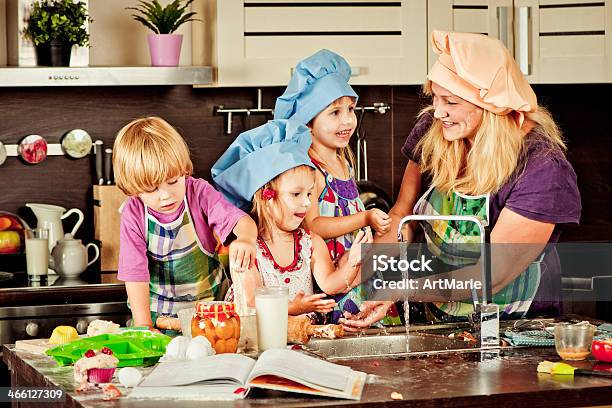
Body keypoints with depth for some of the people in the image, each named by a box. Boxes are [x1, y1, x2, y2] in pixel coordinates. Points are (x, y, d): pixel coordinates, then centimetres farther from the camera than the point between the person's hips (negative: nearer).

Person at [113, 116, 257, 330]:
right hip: (157, 310, 0)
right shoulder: (134, 214, -11)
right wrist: (143, 327, -20)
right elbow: (135, 273, -12)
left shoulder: (199, 193, -9)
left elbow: (243, 221, -20)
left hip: (208, 299, 0)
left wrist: (246, 239, -45)